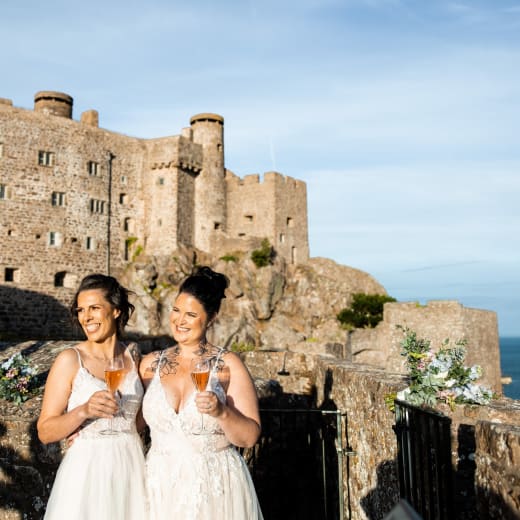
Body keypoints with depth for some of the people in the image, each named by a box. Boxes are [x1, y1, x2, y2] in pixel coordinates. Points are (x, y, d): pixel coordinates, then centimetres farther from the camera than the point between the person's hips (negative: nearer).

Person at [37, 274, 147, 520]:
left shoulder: (132, 355, 3)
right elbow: (45, 432, -10)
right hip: (87, 471, -3)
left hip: (132, 469, 4)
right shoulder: (70, 360, -9)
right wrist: (84, 411, -25)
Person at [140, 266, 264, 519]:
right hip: (161, 487, 3)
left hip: (216, 490, -2)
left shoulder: (228, 365, -6)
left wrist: (221, 412, -25)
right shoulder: (150, 364, 3)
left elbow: (249, 437, -9)